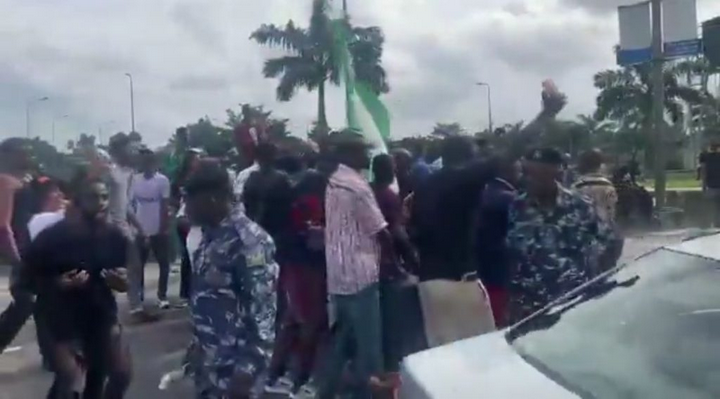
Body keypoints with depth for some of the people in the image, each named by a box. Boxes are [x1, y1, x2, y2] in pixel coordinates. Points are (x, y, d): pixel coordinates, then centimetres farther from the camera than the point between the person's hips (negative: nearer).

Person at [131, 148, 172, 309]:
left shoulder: (162, 180, -8)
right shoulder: (135, 179, 4)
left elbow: (165, 206, -8)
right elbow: (131, 203, 7)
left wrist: (164, 228, -11)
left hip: (158, 230, -3)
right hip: (140, 230, 3)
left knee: (164, 264, 2)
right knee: (138, 263, 11)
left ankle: (162, 296, 12)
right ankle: (139, 292, 25)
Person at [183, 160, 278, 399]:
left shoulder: (248, 241, -21)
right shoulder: (211, 236, 8)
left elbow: (262, 309, -23)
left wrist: (247, 369, -23)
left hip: (230, 366, -9)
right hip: (206, 360, 9)